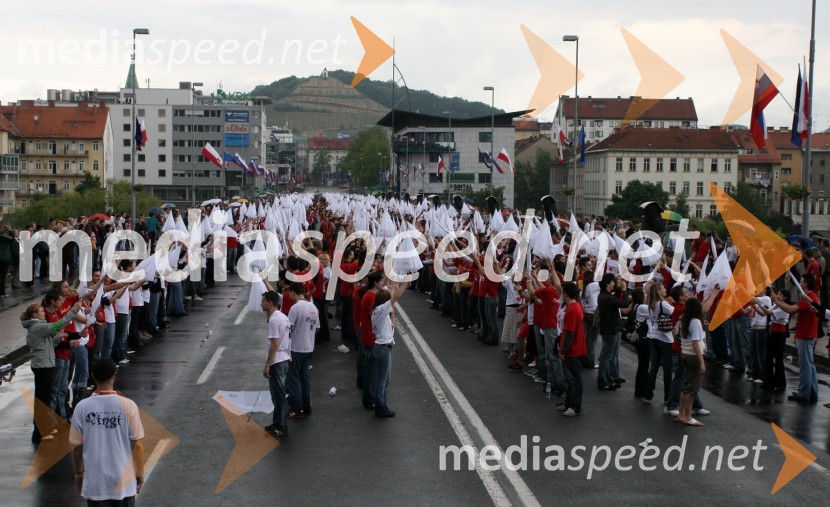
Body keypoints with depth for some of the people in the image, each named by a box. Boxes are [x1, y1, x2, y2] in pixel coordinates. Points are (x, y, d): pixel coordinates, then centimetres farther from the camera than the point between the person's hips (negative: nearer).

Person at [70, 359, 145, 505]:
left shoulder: (82, 407, -8)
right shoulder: (128, 406, -11)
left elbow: (77, 446, 0)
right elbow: (137, 445, -7)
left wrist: (79, 473, 15)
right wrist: (140, 472, 7)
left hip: (95, 483, 1)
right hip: (124, 481, 0)